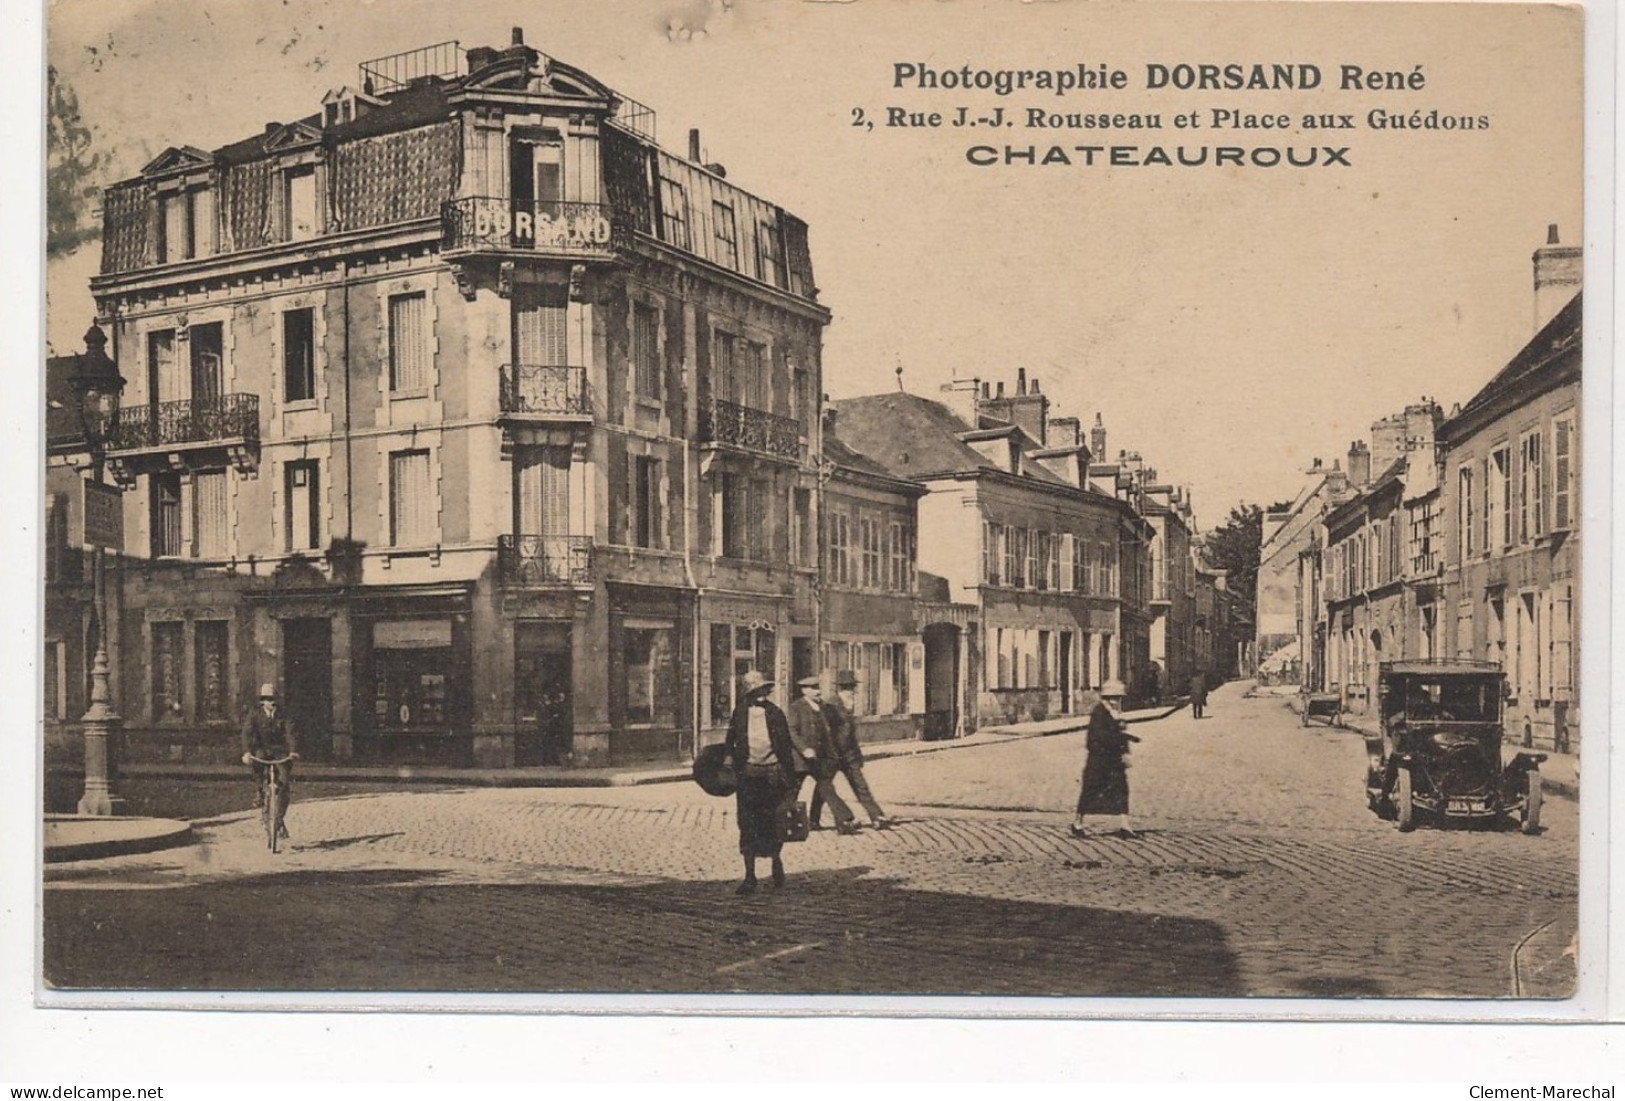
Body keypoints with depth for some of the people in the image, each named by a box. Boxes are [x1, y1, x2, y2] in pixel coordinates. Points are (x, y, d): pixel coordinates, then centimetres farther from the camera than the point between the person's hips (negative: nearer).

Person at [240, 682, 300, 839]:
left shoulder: (282, 715, -3)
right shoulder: (254, 713, -4)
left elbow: (291, 732, -15)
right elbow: (247, 732, -16)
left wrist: (293, 750, -34)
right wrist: (246, 752, -33)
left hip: (279, 750, 1)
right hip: (261, 748, -1)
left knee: (286, 781, -15)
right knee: (257, 761, -38)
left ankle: (279, 818, -2)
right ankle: (259, 794, -19)